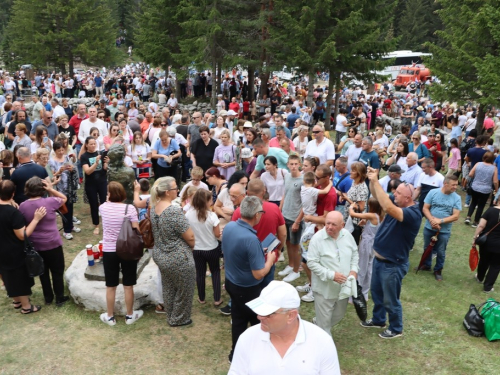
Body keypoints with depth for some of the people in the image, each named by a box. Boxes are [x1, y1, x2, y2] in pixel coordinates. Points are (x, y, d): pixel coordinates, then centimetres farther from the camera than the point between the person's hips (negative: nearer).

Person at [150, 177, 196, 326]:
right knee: (183, 291, 15)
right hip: (178, 259, -8)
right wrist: (191, 246, 0)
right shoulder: (174, 211, -28)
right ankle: (179, 319, 32)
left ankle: (170, 317, 40)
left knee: (168, 289, 24)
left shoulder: (154, 207, -3)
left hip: (160, 256, 8)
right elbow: (190, 237, -22)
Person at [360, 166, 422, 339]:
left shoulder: (413, 213, -28)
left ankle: (396, 329, 32)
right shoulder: (397, 204, -2)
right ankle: (378, 320, 46)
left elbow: (388, 208, -44)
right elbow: (377, 195, 2)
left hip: (393, 264, -9)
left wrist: (376, 181, -41)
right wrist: (372, 180, -19)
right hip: (379, 259, 9)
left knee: (390, 300, 10)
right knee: (376, 292, 25)